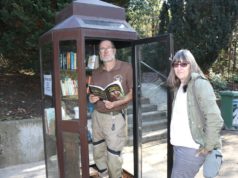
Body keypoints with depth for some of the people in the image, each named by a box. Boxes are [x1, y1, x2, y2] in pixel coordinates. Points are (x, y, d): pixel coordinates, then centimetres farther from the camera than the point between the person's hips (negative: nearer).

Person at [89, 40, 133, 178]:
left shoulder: (126, 67, -7)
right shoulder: (96, 72, 8)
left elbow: (133, 92, -8)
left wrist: (115, 103, -22)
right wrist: (92, 98, -7)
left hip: (115, 117, -5)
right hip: (97, 115, 6)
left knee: (113, 155, 3)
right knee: (98, 152, 16)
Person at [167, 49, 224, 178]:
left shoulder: (199, 84, -14)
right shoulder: (178, 86, 10)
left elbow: (215, 118, -20)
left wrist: (208, 146, -15)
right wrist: (174, 140, 6)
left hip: (191, 148, -8)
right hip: (178, 145, 8)